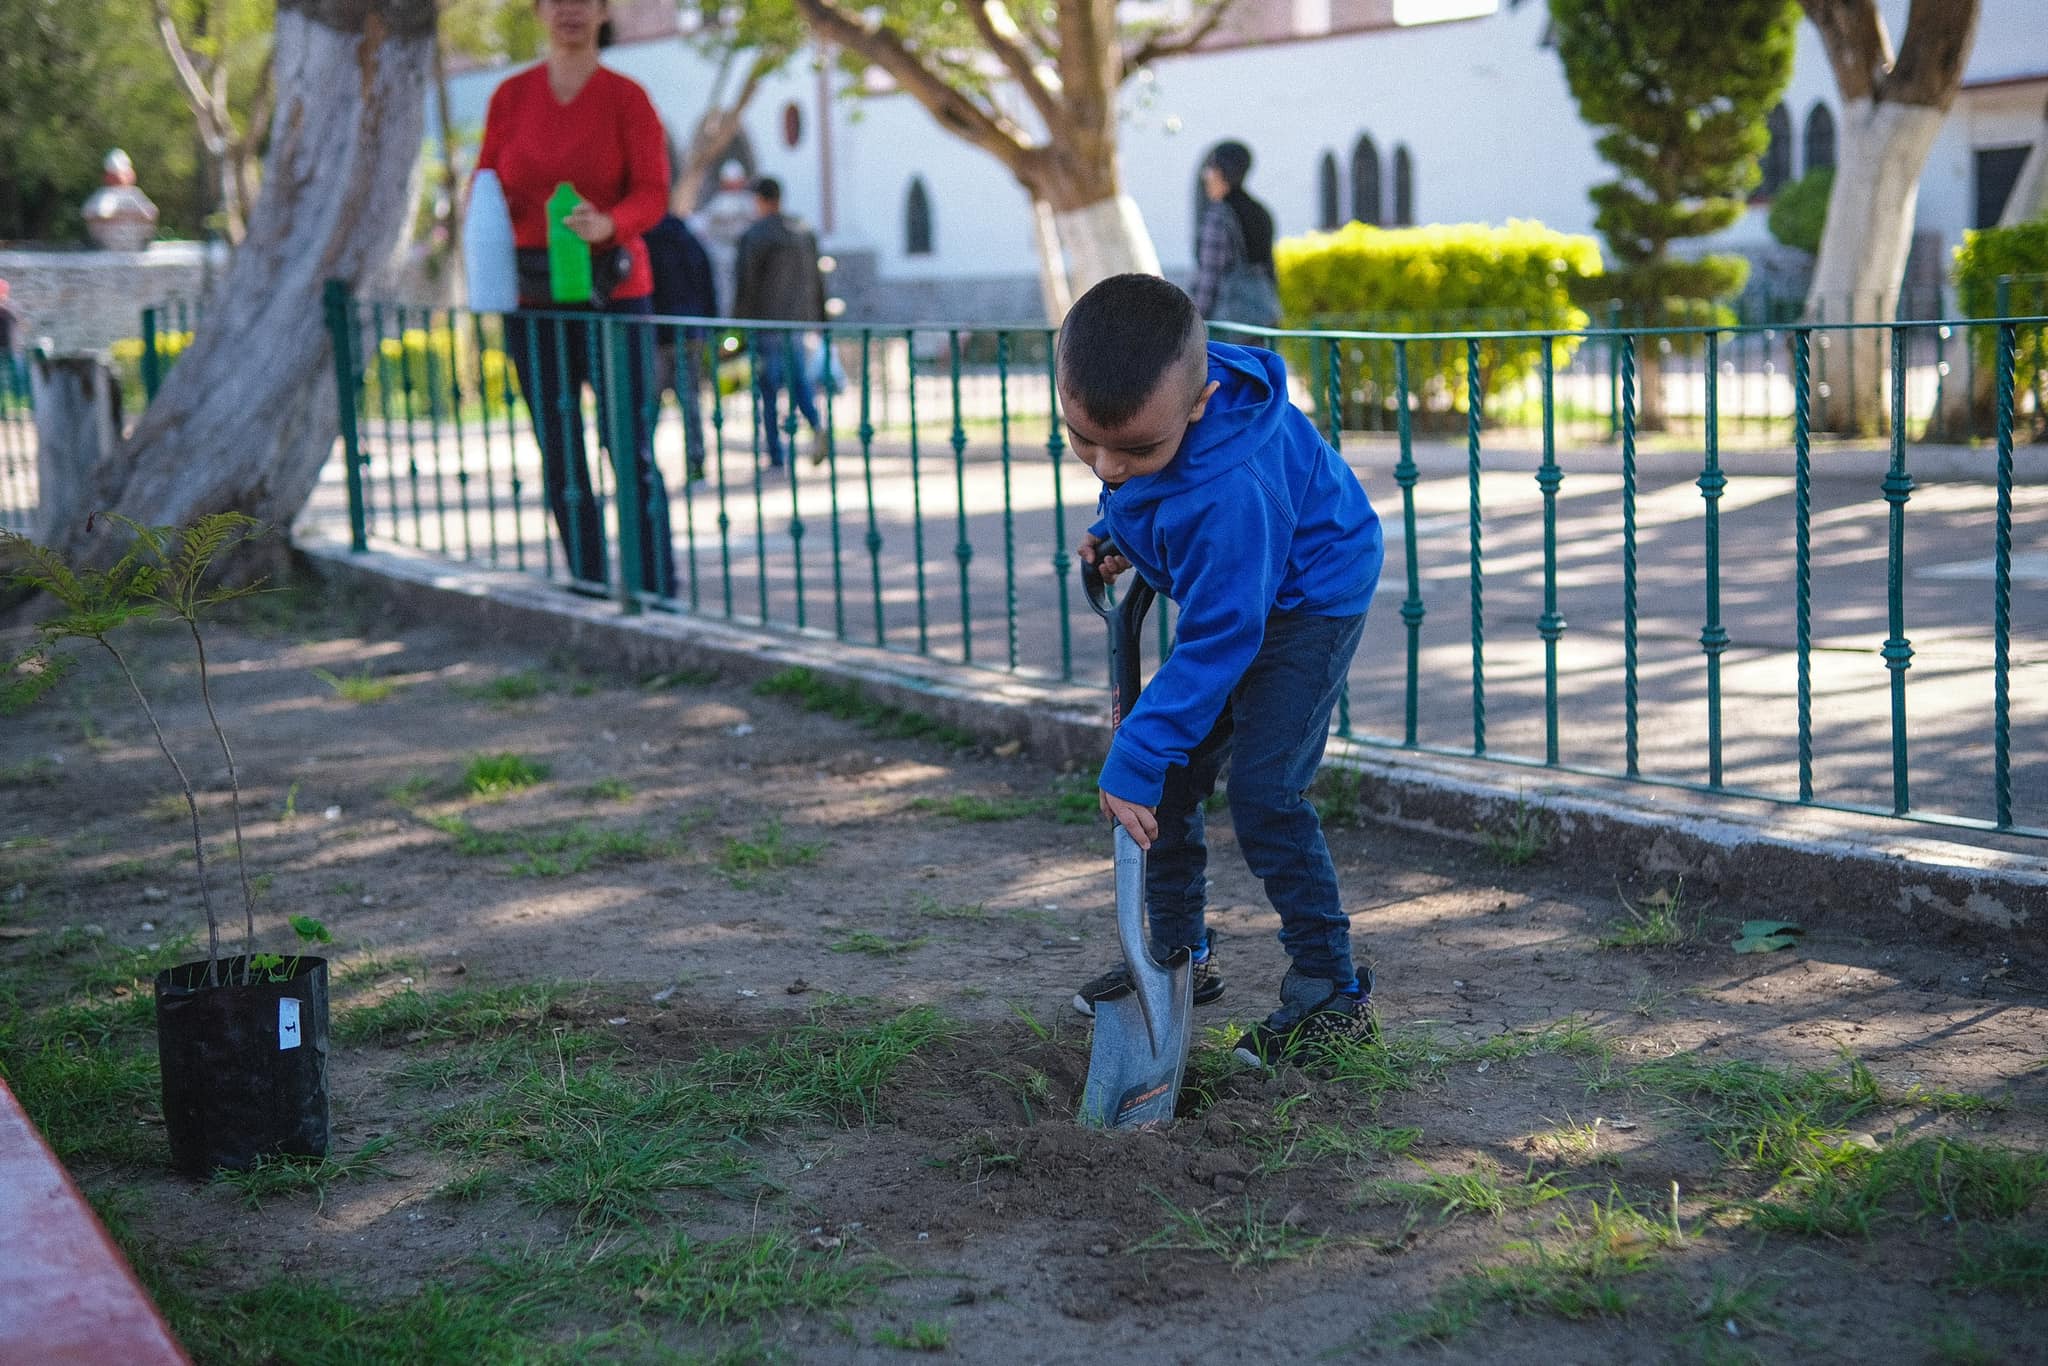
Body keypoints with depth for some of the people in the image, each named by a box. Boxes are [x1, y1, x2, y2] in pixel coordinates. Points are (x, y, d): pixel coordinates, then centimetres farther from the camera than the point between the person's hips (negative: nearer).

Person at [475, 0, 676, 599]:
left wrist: (606, 224, -30)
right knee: (558, 453, 6)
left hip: (612, 290, -3)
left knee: (631, 449, -6)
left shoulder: (627, 99, -1)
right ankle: (588, 583, 16)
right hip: (533, 300, 3)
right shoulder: (511, 96, 7)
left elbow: (652, 194, -9)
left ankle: (659, 595, -3)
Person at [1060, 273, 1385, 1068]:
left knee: (1263, 790, -16)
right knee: (1169, 776, 9)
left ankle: (1333, 990, -4)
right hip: (1229, 589, 9)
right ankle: (1180, 956, 24)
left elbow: (1219, 642, -35)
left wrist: (1133, 761, -33)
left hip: (1309, 594, -9)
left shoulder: (1228, 492, -42)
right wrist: (1115, 534, -2)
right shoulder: (1136, 402, -20)